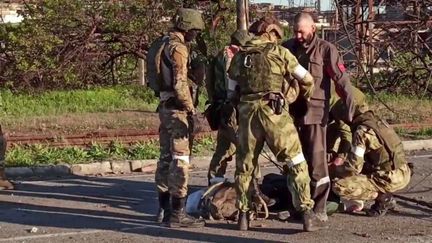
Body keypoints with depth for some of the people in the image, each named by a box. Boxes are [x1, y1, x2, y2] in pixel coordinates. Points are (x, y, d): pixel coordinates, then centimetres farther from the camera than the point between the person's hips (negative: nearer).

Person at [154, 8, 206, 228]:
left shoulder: (164, 45, 15)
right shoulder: (178, 48, -14)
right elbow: (180, 84, -23)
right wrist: (191, 110, -18)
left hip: (165, 107, 10)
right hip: (177, 109, -10)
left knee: (166, 157, 14)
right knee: (180, 160, -8)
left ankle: (164, 208, 22)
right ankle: (177, 213, -7)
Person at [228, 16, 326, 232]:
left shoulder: (239, 55, 16)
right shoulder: (279, 52, 4)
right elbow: (307, 79, 8)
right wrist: (305, 97, 26)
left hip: (247, 111, 4)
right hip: (274, 112, -4)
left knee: (245, 165, 15)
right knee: (296, 163, 2)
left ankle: (243, 216, 16)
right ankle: (307, 215, -4)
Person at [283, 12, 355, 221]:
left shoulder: (325, 49, -3)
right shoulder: (287, 48, 9)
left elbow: (341, 80, -8)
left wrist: (350, 105, -16)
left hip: (315, 112, -5)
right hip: (290, 111, 5)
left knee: (317, 160, -5)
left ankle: (319, 207, 0)